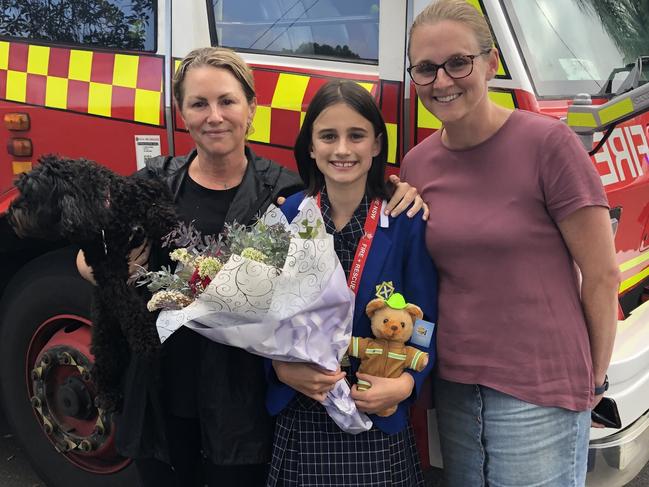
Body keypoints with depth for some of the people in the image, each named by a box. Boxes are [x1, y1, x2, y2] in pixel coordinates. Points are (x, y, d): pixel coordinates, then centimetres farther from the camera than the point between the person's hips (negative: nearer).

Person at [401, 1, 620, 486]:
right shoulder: (417, 165, 4)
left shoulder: (547, 143, -12)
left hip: (539, 394, -5)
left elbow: (601, 275, -7)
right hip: (454, 386, 5)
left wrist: (593, 380, 0)